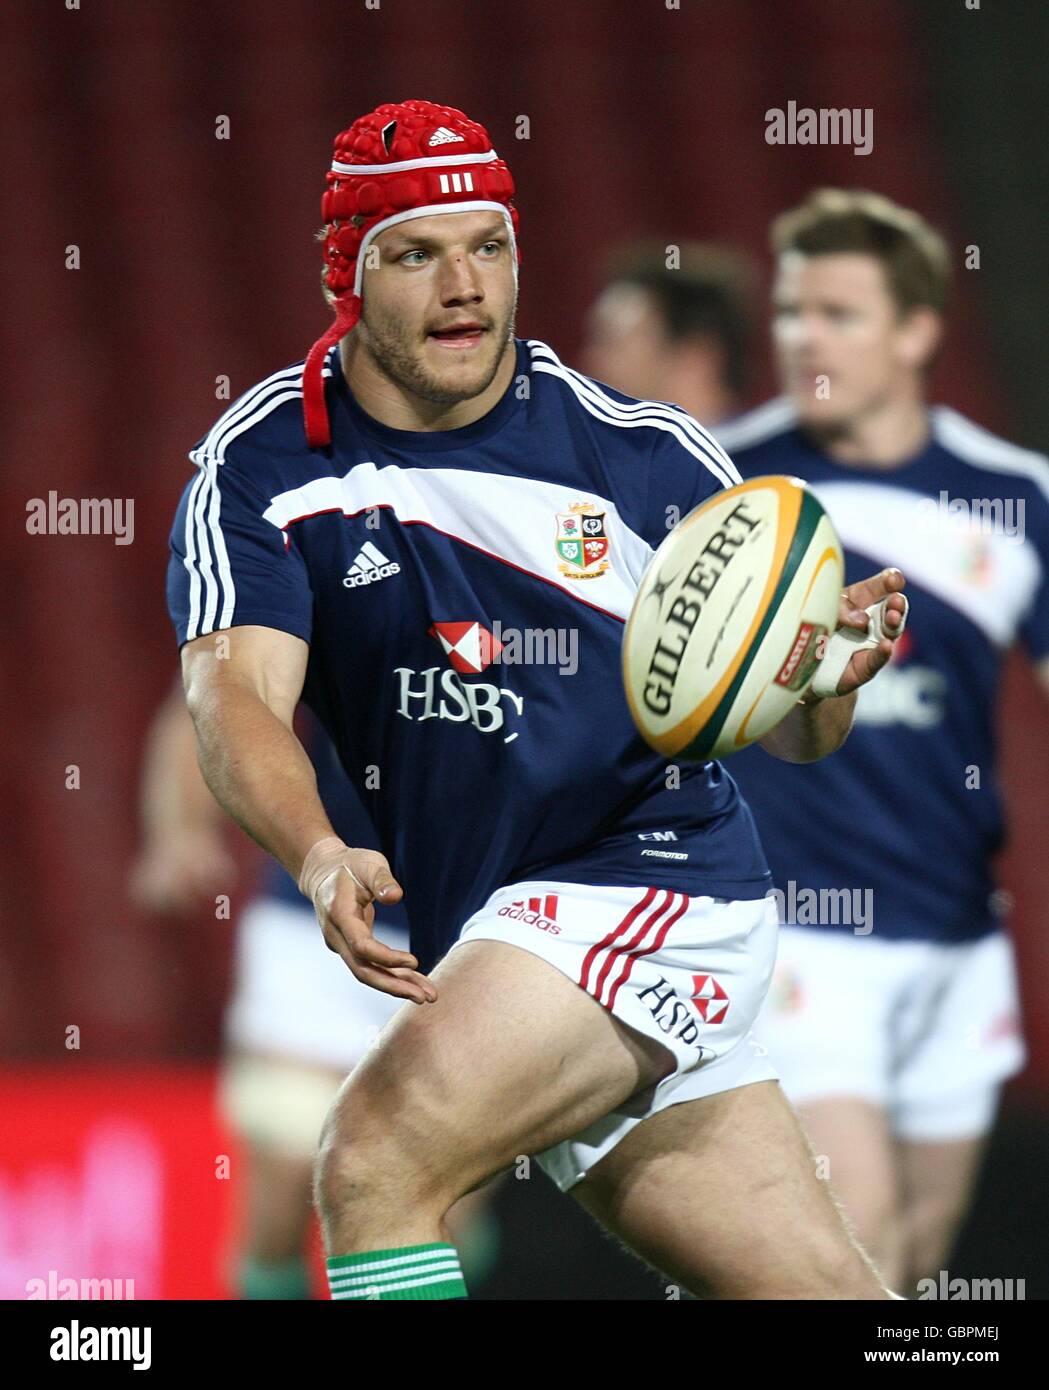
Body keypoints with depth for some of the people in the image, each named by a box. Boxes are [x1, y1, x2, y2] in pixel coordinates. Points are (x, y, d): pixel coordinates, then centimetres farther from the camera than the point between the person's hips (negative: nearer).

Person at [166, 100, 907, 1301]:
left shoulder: (645, 455, -6)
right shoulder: (262, 465, -2)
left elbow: (786, 732, 1)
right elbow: (237, 695, -16)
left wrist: (825, 681, -23)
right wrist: (321, 860, -36)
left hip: (655, 887, -3)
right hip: (480, 944, 3)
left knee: (373, 1163, -23)